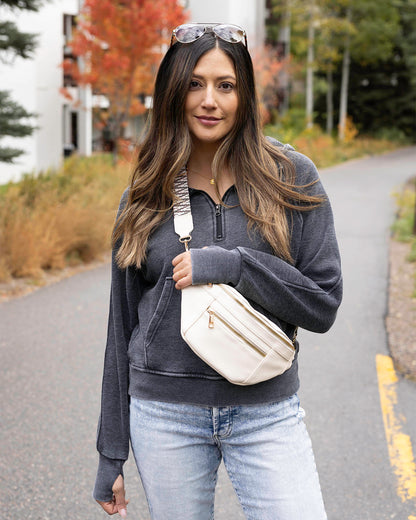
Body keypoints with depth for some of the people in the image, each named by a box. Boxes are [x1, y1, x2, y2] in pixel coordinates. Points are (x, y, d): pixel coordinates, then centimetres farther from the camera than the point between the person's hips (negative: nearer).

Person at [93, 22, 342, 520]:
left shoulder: (290, 177, -2)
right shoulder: (145, 195, 3)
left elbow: (324, 303, -3)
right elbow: (123, 326, 7)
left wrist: (233, 265, -18)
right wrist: (111, 452, 8)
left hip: (267, 412, -1)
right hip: (164, 412, 1)